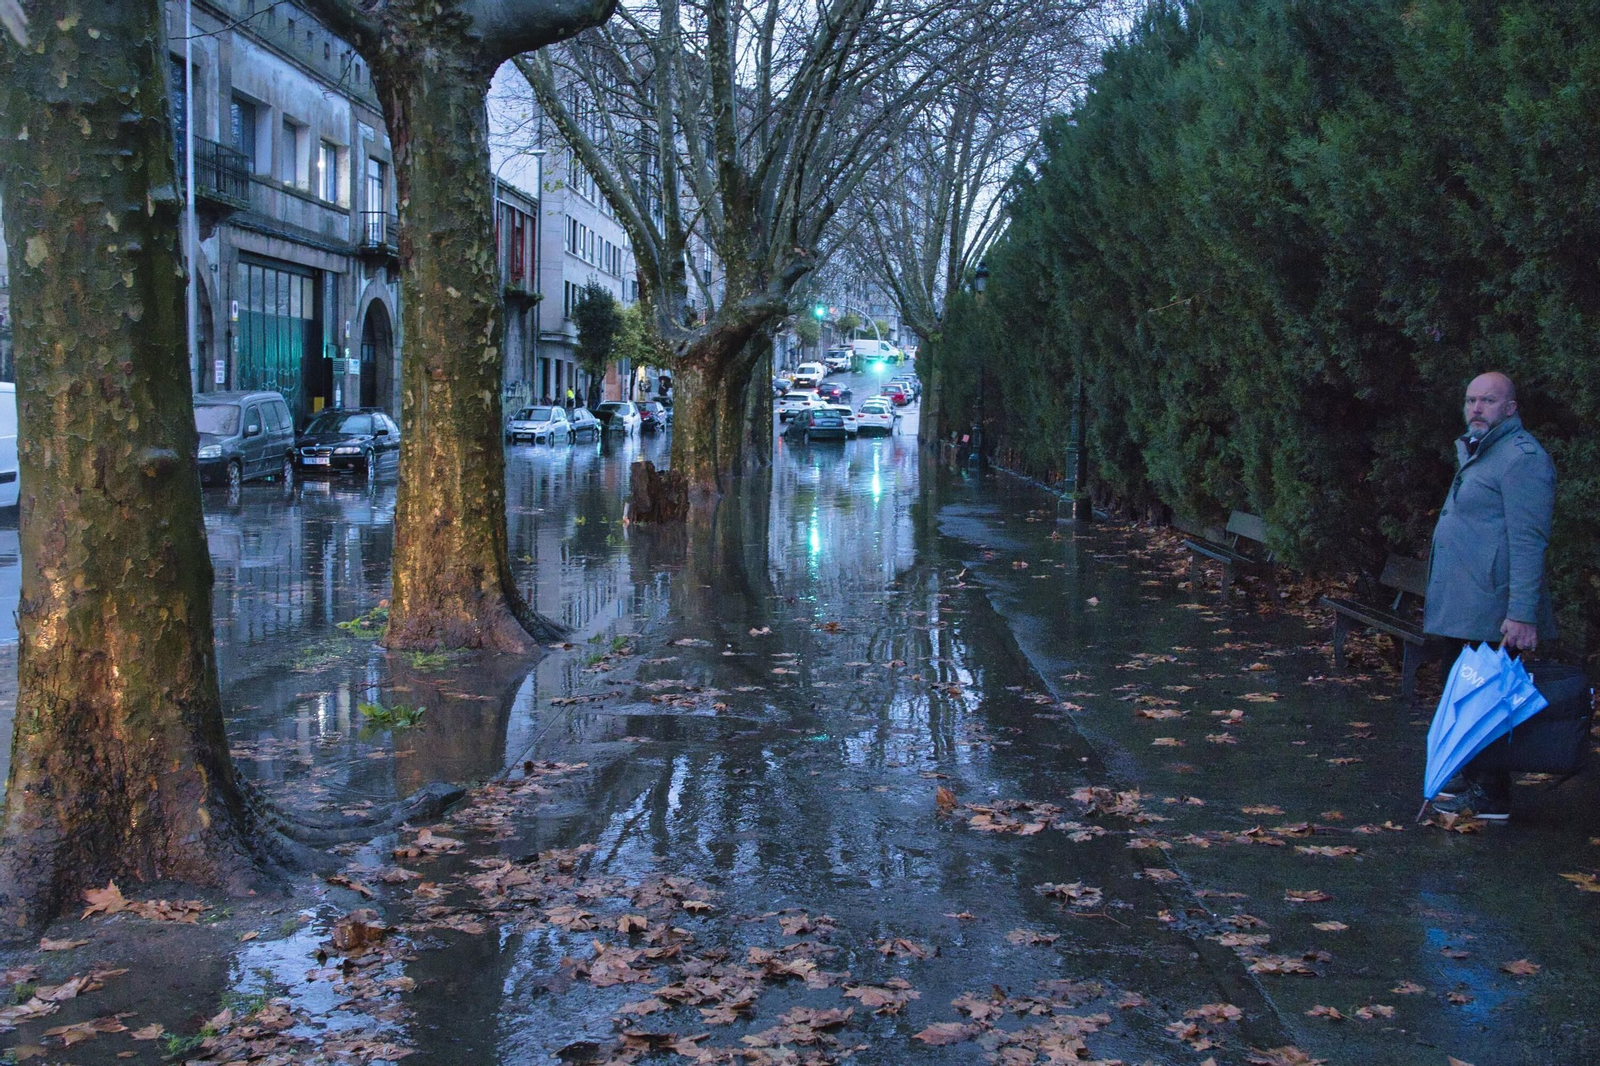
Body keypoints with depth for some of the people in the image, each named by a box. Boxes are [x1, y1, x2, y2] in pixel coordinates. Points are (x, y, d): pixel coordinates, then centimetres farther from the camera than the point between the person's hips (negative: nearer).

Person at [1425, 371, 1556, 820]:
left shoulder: (1521, 458, -15)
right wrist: (1440, 599, 25)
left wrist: (1523, 614, -26)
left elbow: (1528, 542, -21)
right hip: (1461, 612, 10)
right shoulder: (1478, 454, 18)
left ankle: (1490, 796, 4)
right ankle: (1470, 779, 29)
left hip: (1491, 616, -10)